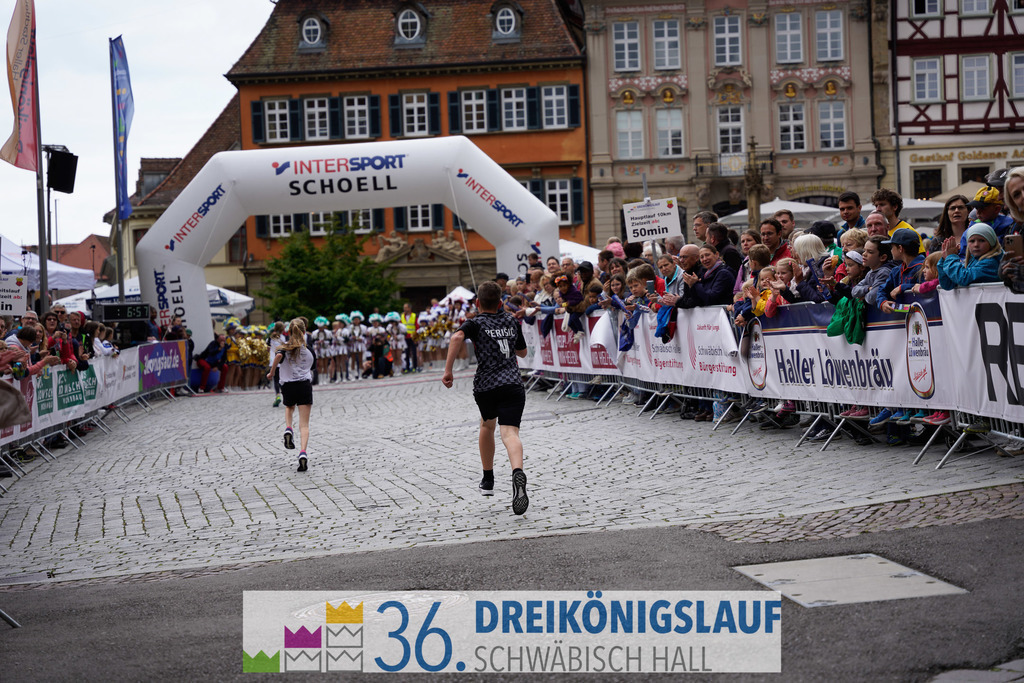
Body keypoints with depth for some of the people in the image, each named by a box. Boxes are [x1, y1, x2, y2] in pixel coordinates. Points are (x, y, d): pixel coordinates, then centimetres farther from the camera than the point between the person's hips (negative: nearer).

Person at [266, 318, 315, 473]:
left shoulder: (284, 348, 1)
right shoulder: (309, 351, 10)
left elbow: (278, 356, -21)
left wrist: (271, 372, -10)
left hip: (287, 385, 0)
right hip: (305, 385, 0)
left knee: (289, 407, 35)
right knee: (304, 424, -3)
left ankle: (288, 429, 7)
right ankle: (303, 453, -22)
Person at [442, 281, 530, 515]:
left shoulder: (475, 324, 4)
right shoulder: (511, 322, 17)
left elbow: (457, 338, -19)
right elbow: (522, 352, 30)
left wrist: (448, 370, -18)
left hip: (485, 386, -1)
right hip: (513, 384, 1)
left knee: (487, 425, 27)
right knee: (509, 433, -14)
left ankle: (488, 480, 37)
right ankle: (517, 473, -45)